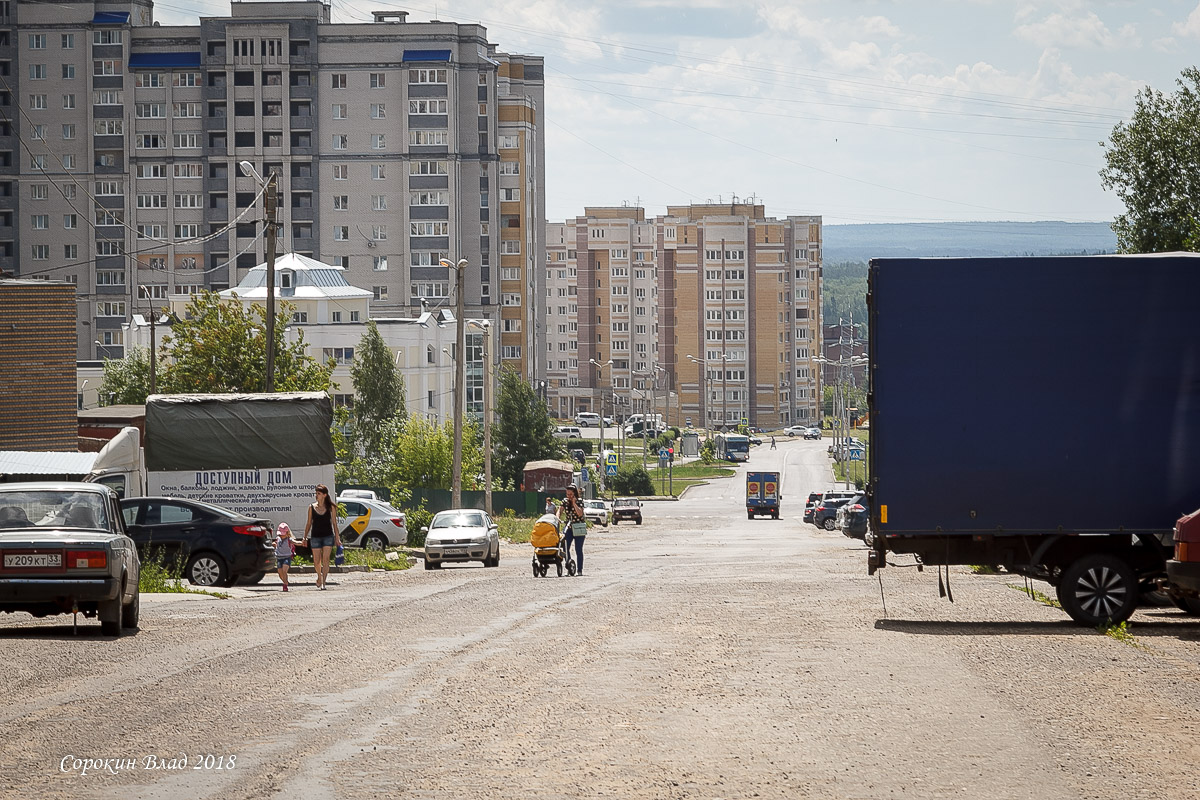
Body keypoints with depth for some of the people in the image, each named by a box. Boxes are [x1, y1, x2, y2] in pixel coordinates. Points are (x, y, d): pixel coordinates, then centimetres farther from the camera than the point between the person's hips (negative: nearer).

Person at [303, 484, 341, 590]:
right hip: (315, 536, 2)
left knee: (325, 560, -9)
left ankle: (323, 582, -6)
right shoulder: (312, 507, 4)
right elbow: (309, 523, 10)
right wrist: (305, 538, 8)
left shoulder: (330, 507, 1)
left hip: (328, 536, -2)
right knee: (316, 561, 3)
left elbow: (334, 522, 5)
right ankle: (319, 576, 32)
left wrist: (337, 537, 2)